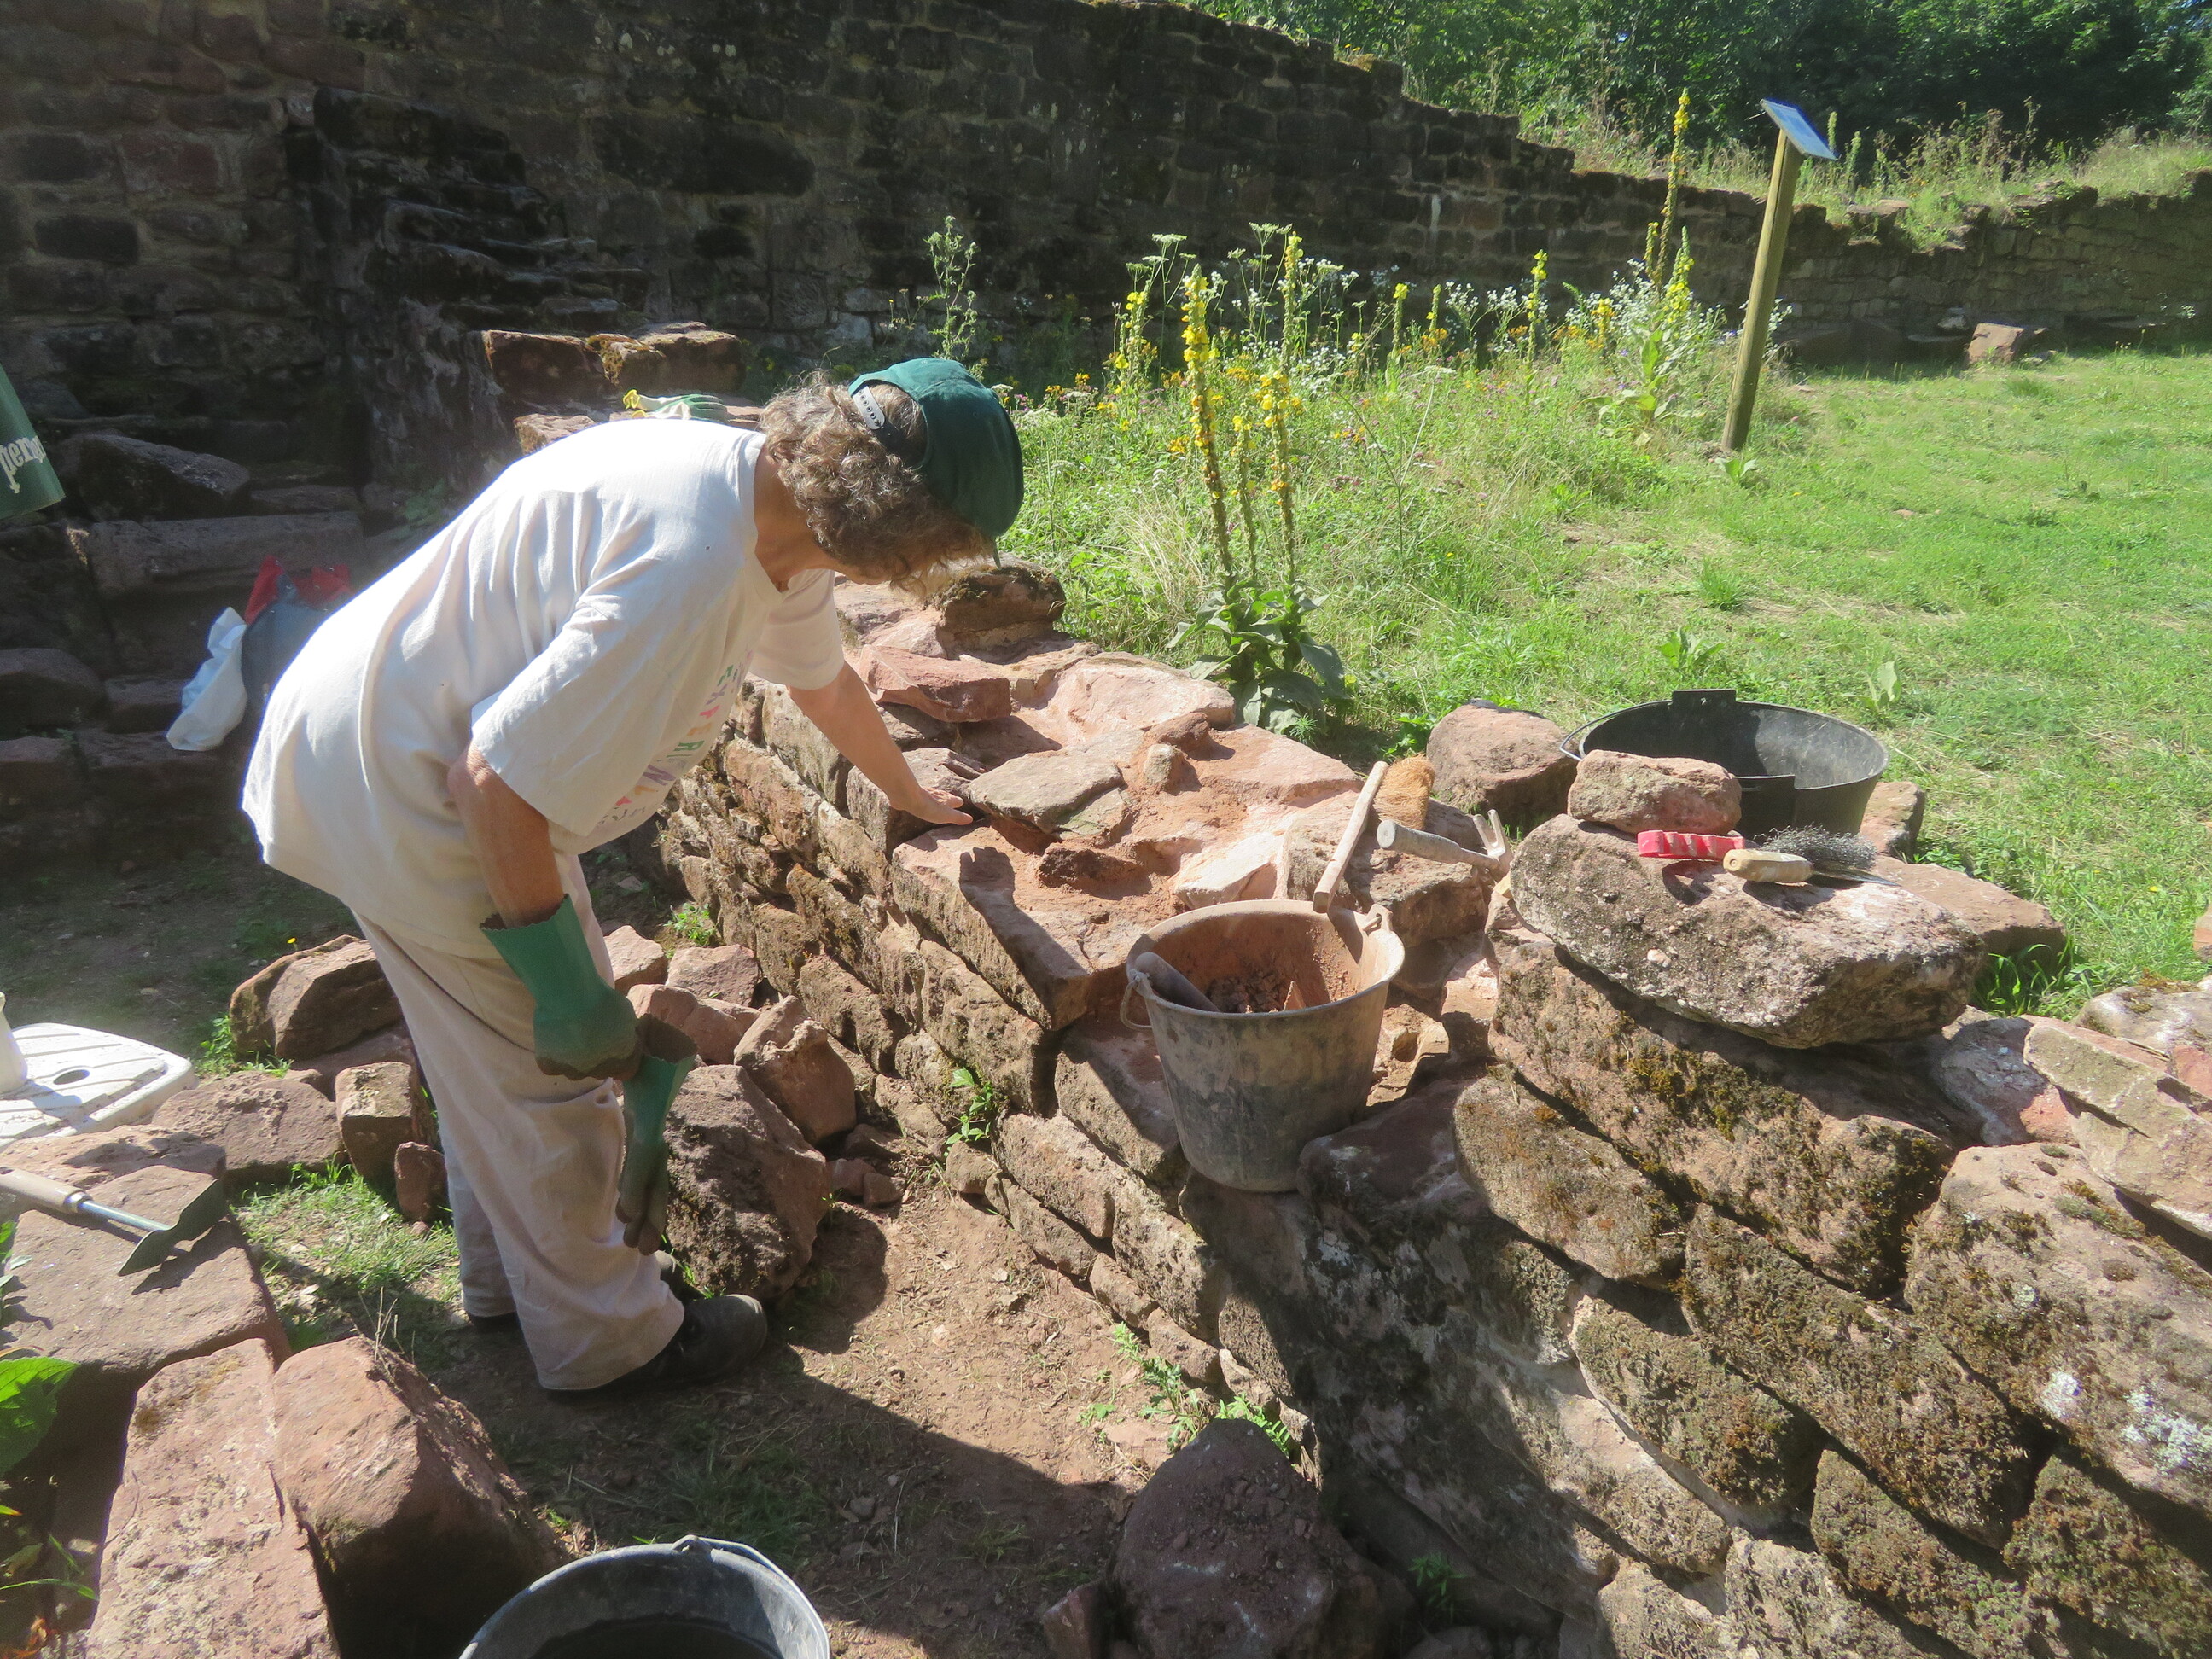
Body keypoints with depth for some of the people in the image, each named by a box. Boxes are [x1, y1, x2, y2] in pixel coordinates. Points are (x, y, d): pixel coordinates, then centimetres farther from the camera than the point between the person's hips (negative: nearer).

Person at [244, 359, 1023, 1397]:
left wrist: (908, 793, 31)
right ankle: (604, 1338, 25)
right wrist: (561, 977, -20)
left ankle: (511, 1274, 44)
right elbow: (496, 781, -32)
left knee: (497, 1054, 23)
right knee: (546, 1065, 3)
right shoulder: (688, 577, -35)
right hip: (397, 786, -10)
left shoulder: (774, 492, -3)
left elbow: (823, 678, 16)